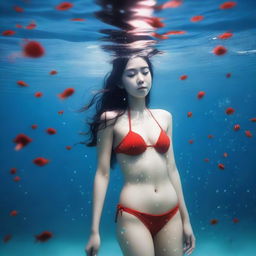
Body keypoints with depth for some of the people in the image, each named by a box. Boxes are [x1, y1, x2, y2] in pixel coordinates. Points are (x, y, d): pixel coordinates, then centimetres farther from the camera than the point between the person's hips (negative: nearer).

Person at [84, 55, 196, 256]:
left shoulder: (164, 116, 7)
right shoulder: (111, 119, -6)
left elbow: (171, 168, 9)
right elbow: (102, 174, -6)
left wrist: (185, 219, 12)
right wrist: (95, 230, -6)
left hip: (171, 215, 5)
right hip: (133, 217, -4)